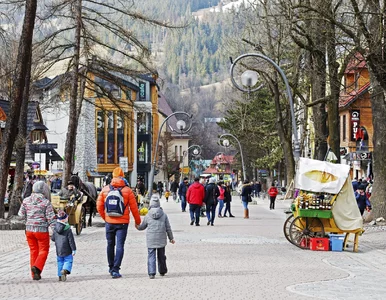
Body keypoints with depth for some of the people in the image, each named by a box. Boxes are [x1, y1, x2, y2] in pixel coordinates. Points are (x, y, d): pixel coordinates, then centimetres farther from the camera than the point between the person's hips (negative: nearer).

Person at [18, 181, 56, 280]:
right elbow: (51, 218, -13)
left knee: (33, 251, 13)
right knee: (43, 250, 8)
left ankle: (35, 274, 14)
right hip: (42, 230, -4)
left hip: (29, 229, 4)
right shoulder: (46, 202, -12)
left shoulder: (26, 201, 1)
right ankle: (37, 267, -14)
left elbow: (21, 214, 8)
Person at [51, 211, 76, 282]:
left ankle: (60, 276, 13)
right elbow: (71, 240, -11)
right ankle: (65, 270, -27)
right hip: (66, 250, -4)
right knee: (68, 261, 1)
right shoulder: (68, 229, -12)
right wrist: (73, 249, -6)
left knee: (60, 262, 14)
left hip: (58, 250, 4)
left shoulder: (55, 229, 1)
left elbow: (53, 238, 10)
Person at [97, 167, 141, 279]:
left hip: (109, 222, 3)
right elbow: (134, 208, -2)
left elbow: (99, 206, 5)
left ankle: (111, 267, 30)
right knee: (120, 246, -2)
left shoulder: (105, 190, 0)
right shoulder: (127, 191, -6)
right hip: (122, 222, -2)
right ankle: (115, 270, -11)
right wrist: (138, 221, 11)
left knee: (110, 245, 18)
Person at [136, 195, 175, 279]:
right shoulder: (164, 215, 1)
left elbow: (142, 227, 11)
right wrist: (171, 238, 15)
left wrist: (137, 226, 33)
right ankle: (162, 271, 28)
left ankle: (151, 273, -14)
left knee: (151, 256, -2)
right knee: (161, 256, 16)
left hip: (151, 240, -2)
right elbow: (168, 228, 5)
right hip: (161, 240, 2)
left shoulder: (147, 216, -1)